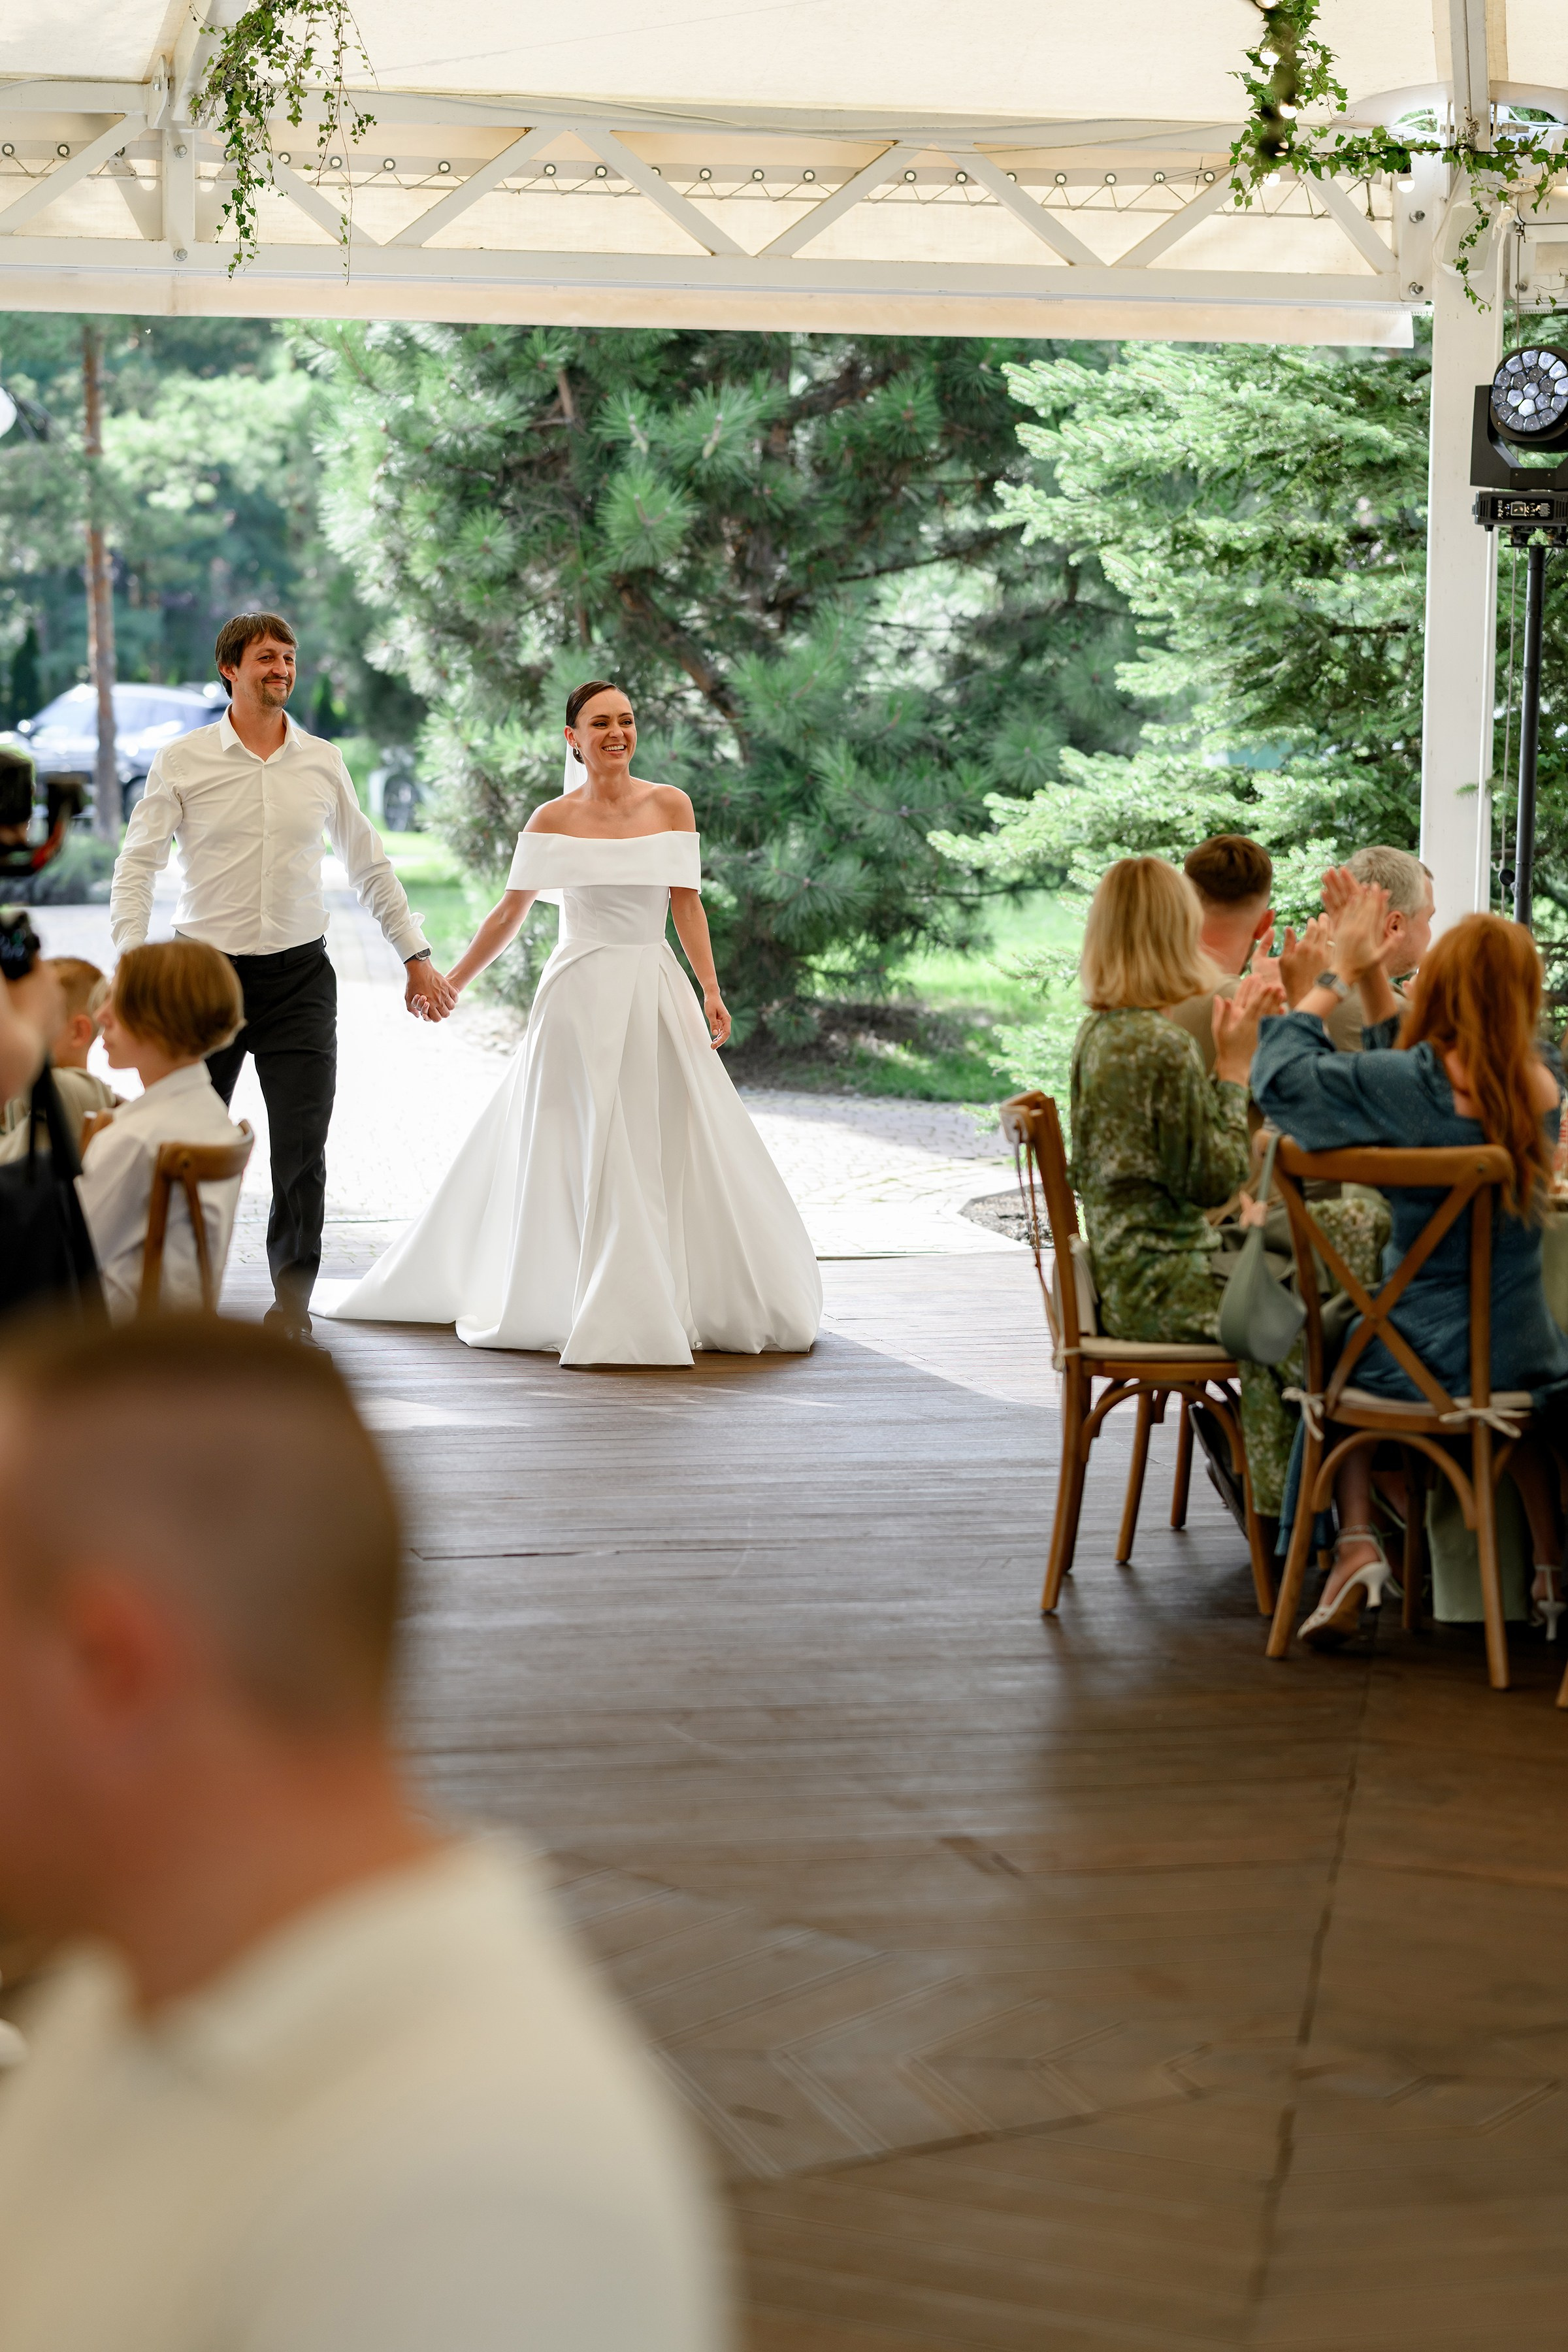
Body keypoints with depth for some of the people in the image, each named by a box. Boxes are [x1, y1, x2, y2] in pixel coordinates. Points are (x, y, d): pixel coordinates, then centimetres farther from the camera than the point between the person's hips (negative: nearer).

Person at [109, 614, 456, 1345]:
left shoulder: (322, 762, 7)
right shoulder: (182, 761, -1)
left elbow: (368, 865, 17)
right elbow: (137, 865, -3)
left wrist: (416, 954, 16)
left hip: (300, 975, 1)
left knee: (303, 1146, -7)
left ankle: (291, 1307, 3)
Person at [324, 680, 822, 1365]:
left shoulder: (671, 806, 3)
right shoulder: (552, 821, 1)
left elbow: (687, 905, 4)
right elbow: (510, 912, 8)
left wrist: (711, 991, -5)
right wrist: (449, 983, 11)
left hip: (656, 994, 1)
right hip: (581, 997, -1)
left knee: (682, 1148, 1)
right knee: (580, 1153, 1)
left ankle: (721, 1304, 11)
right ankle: (597, 1310, 10)